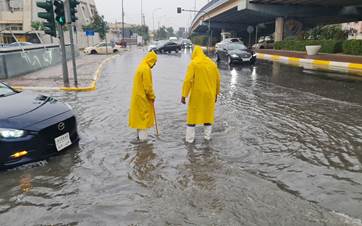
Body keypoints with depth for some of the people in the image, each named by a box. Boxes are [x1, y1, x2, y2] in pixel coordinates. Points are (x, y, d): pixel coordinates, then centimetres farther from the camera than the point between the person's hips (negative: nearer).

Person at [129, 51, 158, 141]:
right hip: (143, 97, -10)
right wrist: (152, 96, -9)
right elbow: (148, 86, -21)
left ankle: (139, 134, 25)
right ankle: (143, 136, 2)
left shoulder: (141, 66, 13)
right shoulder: (146, 69, -18)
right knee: (144, 116, -3)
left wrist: (150, 96, 16)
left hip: (138, 96, 10)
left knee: (140, 115, 16)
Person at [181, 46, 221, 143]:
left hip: (197, 94, -4)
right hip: (209, 94, 4)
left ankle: (190, 138, 9)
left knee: (193, 115, 6)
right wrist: (216, 94, 20)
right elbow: (218, 79, 10)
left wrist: (184, 95, -13)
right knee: (208, 114, 16)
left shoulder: (193, 63, -7)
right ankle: (207, 136, 22)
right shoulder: (212, 63, 6)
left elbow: (188, 80, -15)